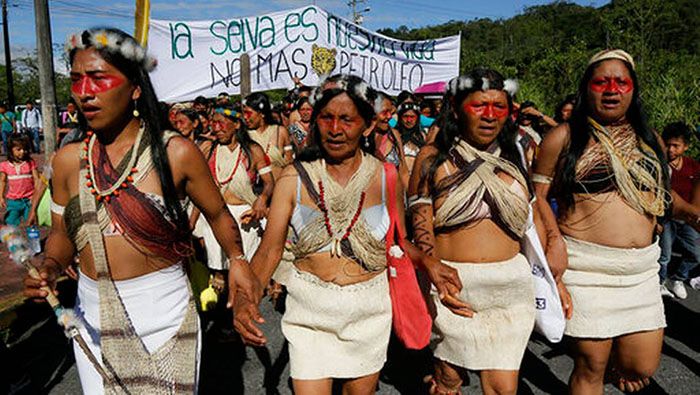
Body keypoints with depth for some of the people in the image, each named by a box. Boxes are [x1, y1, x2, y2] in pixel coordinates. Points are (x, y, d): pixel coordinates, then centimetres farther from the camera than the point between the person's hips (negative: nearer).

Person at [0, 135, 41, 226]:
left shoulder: (30, 163, -4)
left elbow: (36, 180, -4)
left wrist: (36, 196, -11)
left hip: (29, 200, -1)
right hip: (13, 200, 1)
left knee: (29, 223, 3)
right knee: (11, 224, 3)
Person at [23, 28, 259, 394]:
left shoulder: (176, 152, -9)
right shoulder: (68, 160, 0)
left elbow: (217, 214, 2)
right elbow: (62, 232, 10)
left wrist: (237, 260, -9)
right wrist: (50, 269, -8)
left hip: (163, 312, -3)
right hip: (94, 316, 4)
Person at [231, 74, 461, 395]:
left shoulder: (386, 178, -4)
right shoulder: (294, 178, -7)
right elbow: (269, 250, -8)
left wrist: (428, 262, -12)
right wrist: (244, 299, -23)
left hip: (369, 309, 2)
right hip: (308, 309, -1)